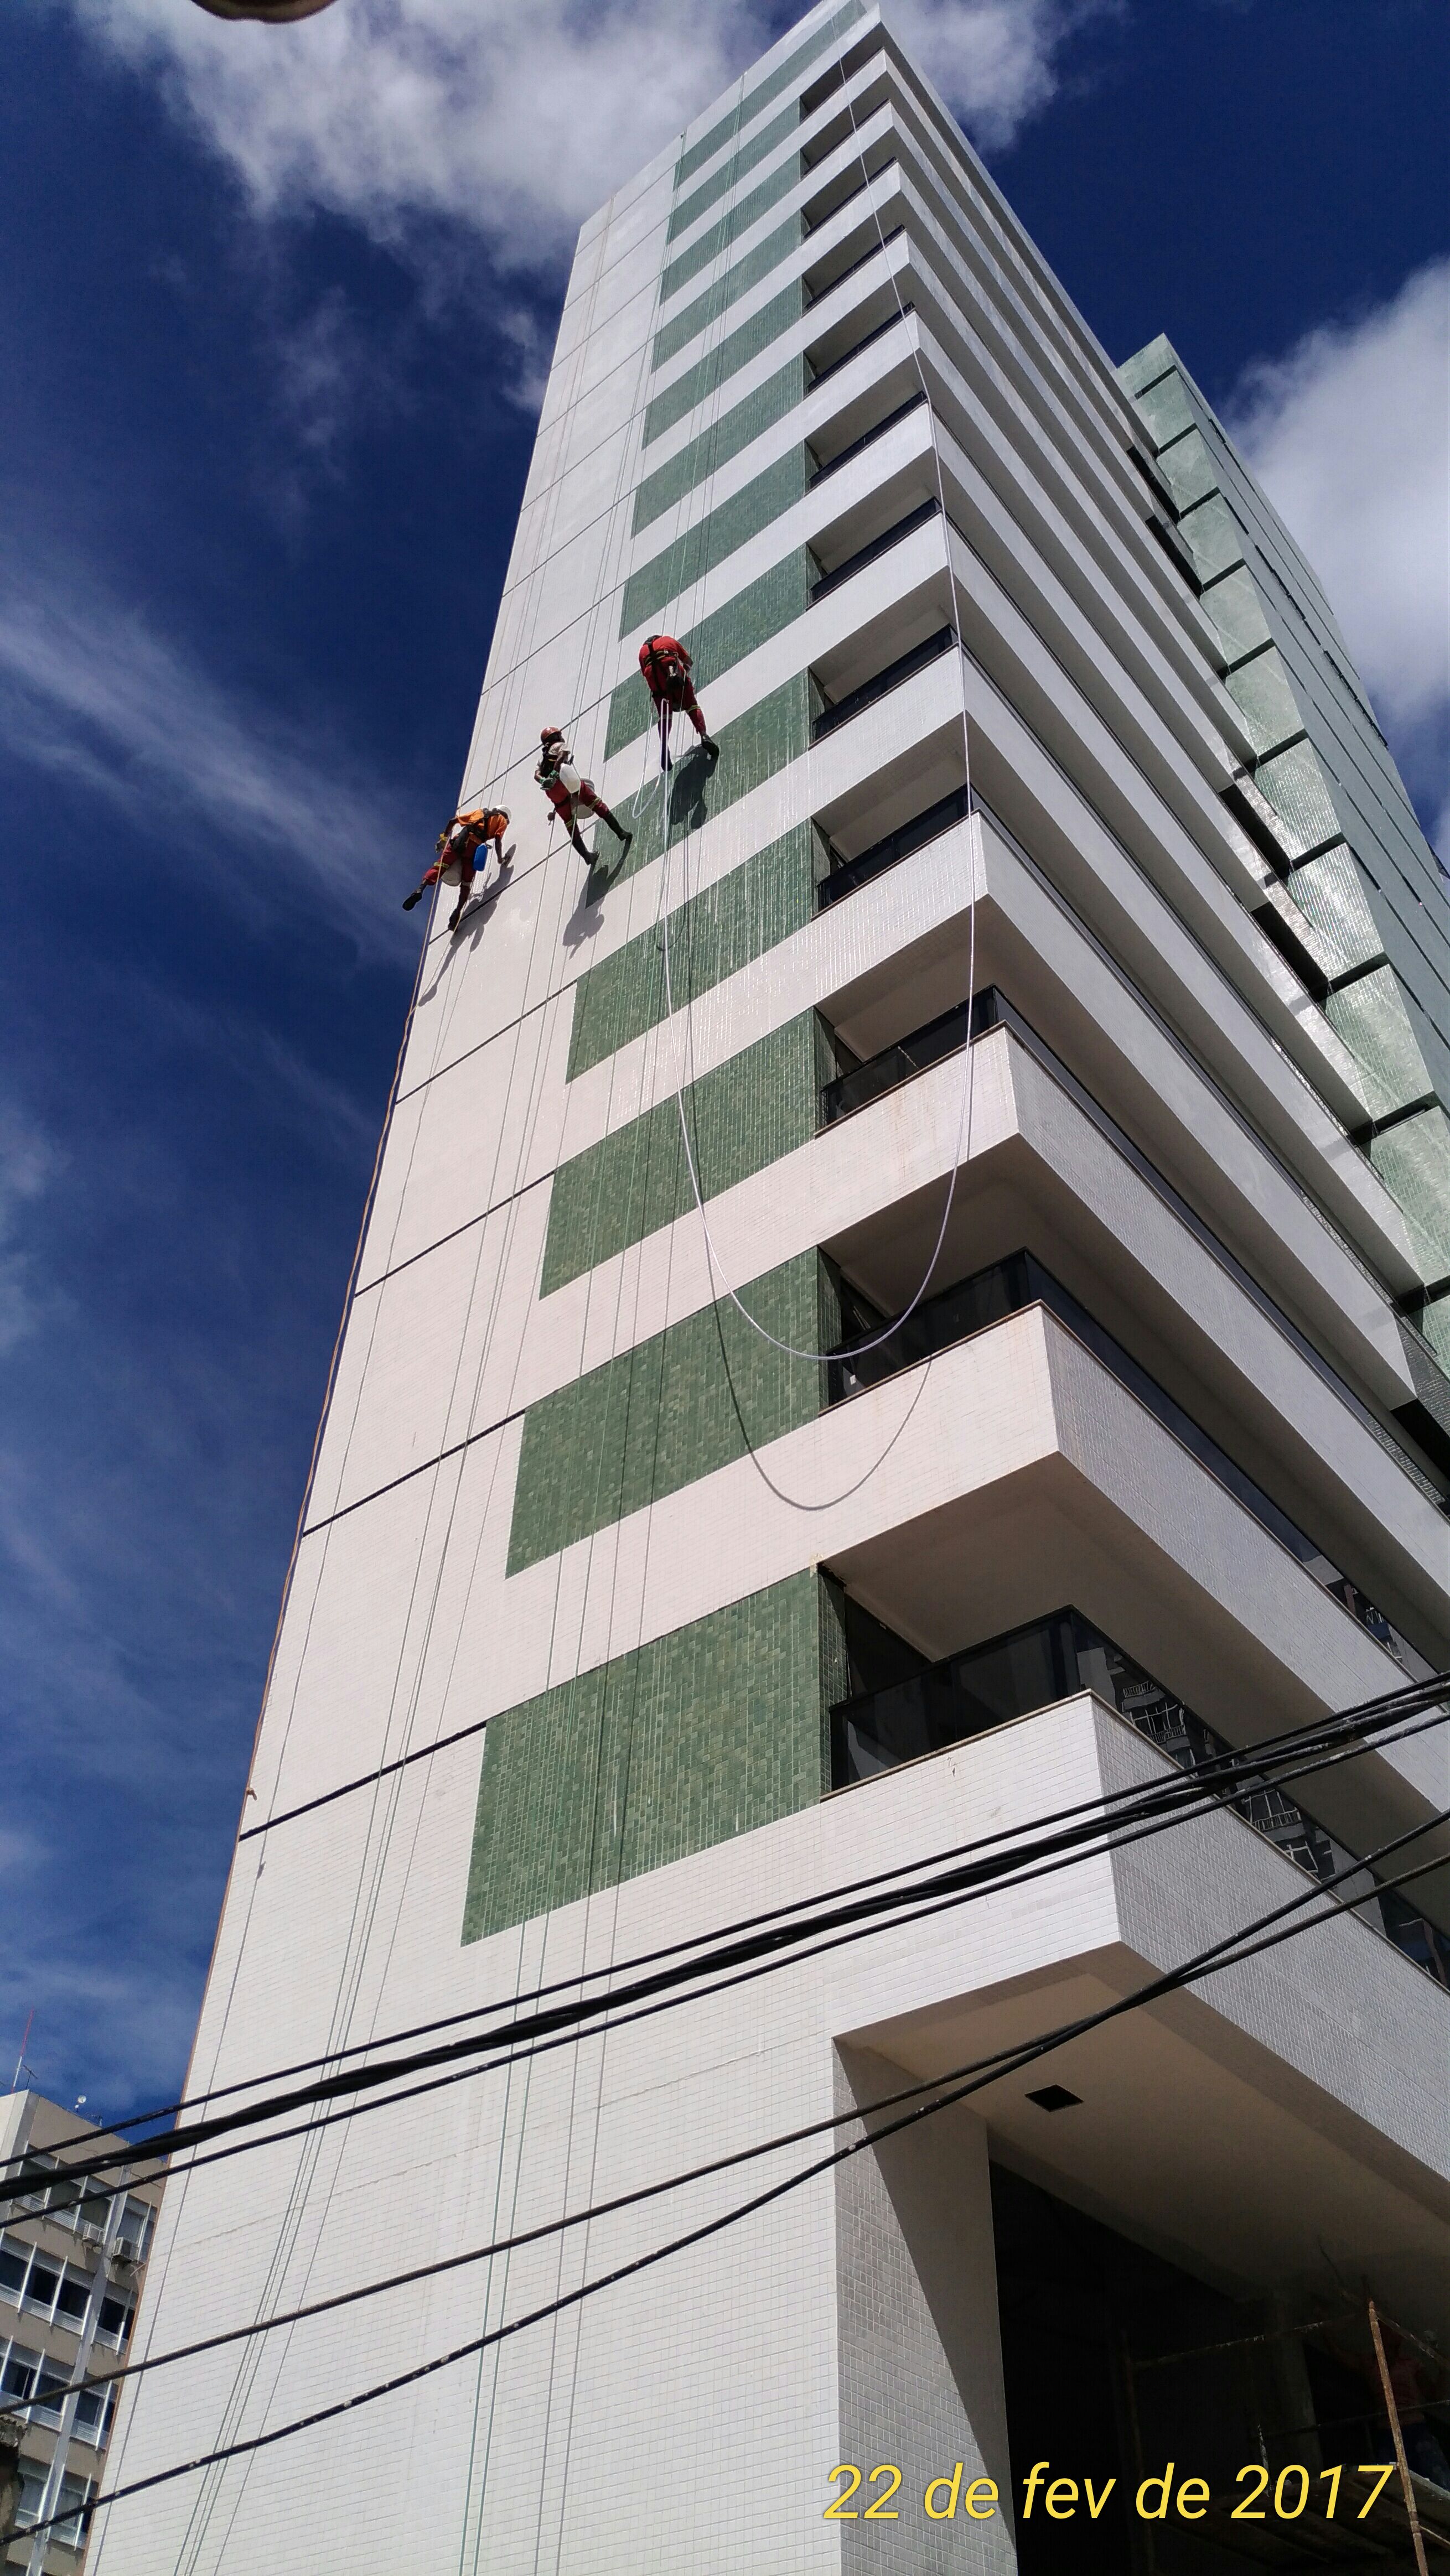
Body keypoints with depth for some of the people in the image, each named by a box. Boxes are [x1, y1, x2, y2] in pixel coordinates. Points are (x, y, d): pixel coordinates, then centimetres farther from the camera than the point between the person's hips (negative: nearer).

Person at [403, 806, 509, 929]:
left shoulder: (479, 812, 33)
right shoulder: (502, 821, 23)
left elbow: (453, 821, 26)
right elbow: (498, 840, 5)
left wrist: (445, 836, 31)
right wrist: (500, 859, 12)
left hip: (460, 840, 2)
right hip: (475, 846, -2)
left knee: (440, 866, -7)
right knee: (466, 882, 4)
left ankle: (420, 889, -29)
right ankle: (458, 911, -9)